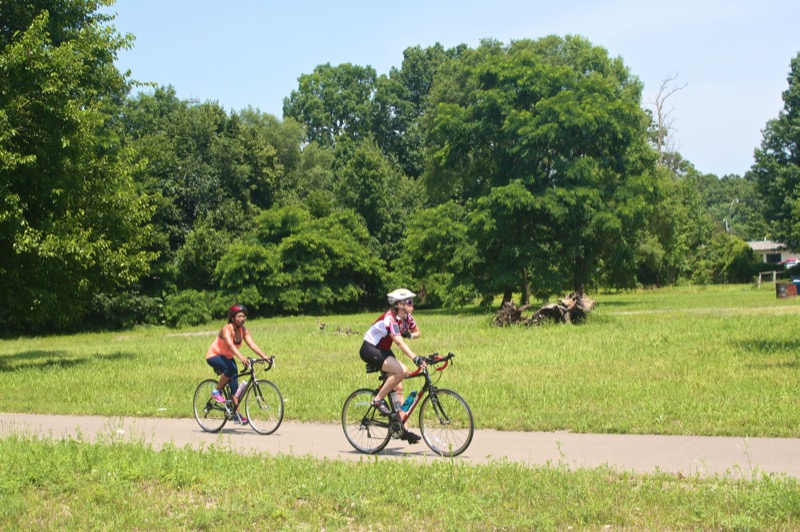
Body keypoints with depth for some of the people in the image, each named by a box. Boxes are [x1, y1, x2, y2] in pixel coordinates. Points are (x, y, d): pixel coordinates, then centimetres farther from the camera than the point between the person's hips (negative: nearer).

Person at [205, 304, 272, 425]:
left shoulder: (243, 330, -8)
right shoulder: (226, 329, -27)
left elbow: (252, 344, -19)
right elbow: (230, 345, -43)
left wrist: (264, 356, -34)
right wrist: (241, 357, -58)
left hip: (228, 358, 6)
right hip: (214, 356, -6)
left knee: (234, 385, -6)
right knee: (231, 368, -34)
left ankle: (237, 414, -3)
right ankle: (216, 391, -14)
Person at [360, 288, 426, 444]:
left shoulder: (406, 318, -3)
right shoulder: (390, 319, -28)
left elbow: (417, 332, 14)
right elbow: (399, 342, -40)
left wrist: (410, 334, -10)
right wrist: (415, 358, -51)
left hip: (383, 350, 9)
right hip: (370, 350, -9)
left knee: (398, 388, 1)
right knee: (402, 371, -27)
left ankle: (403, 428, 3)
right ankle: (378, 400, -11)